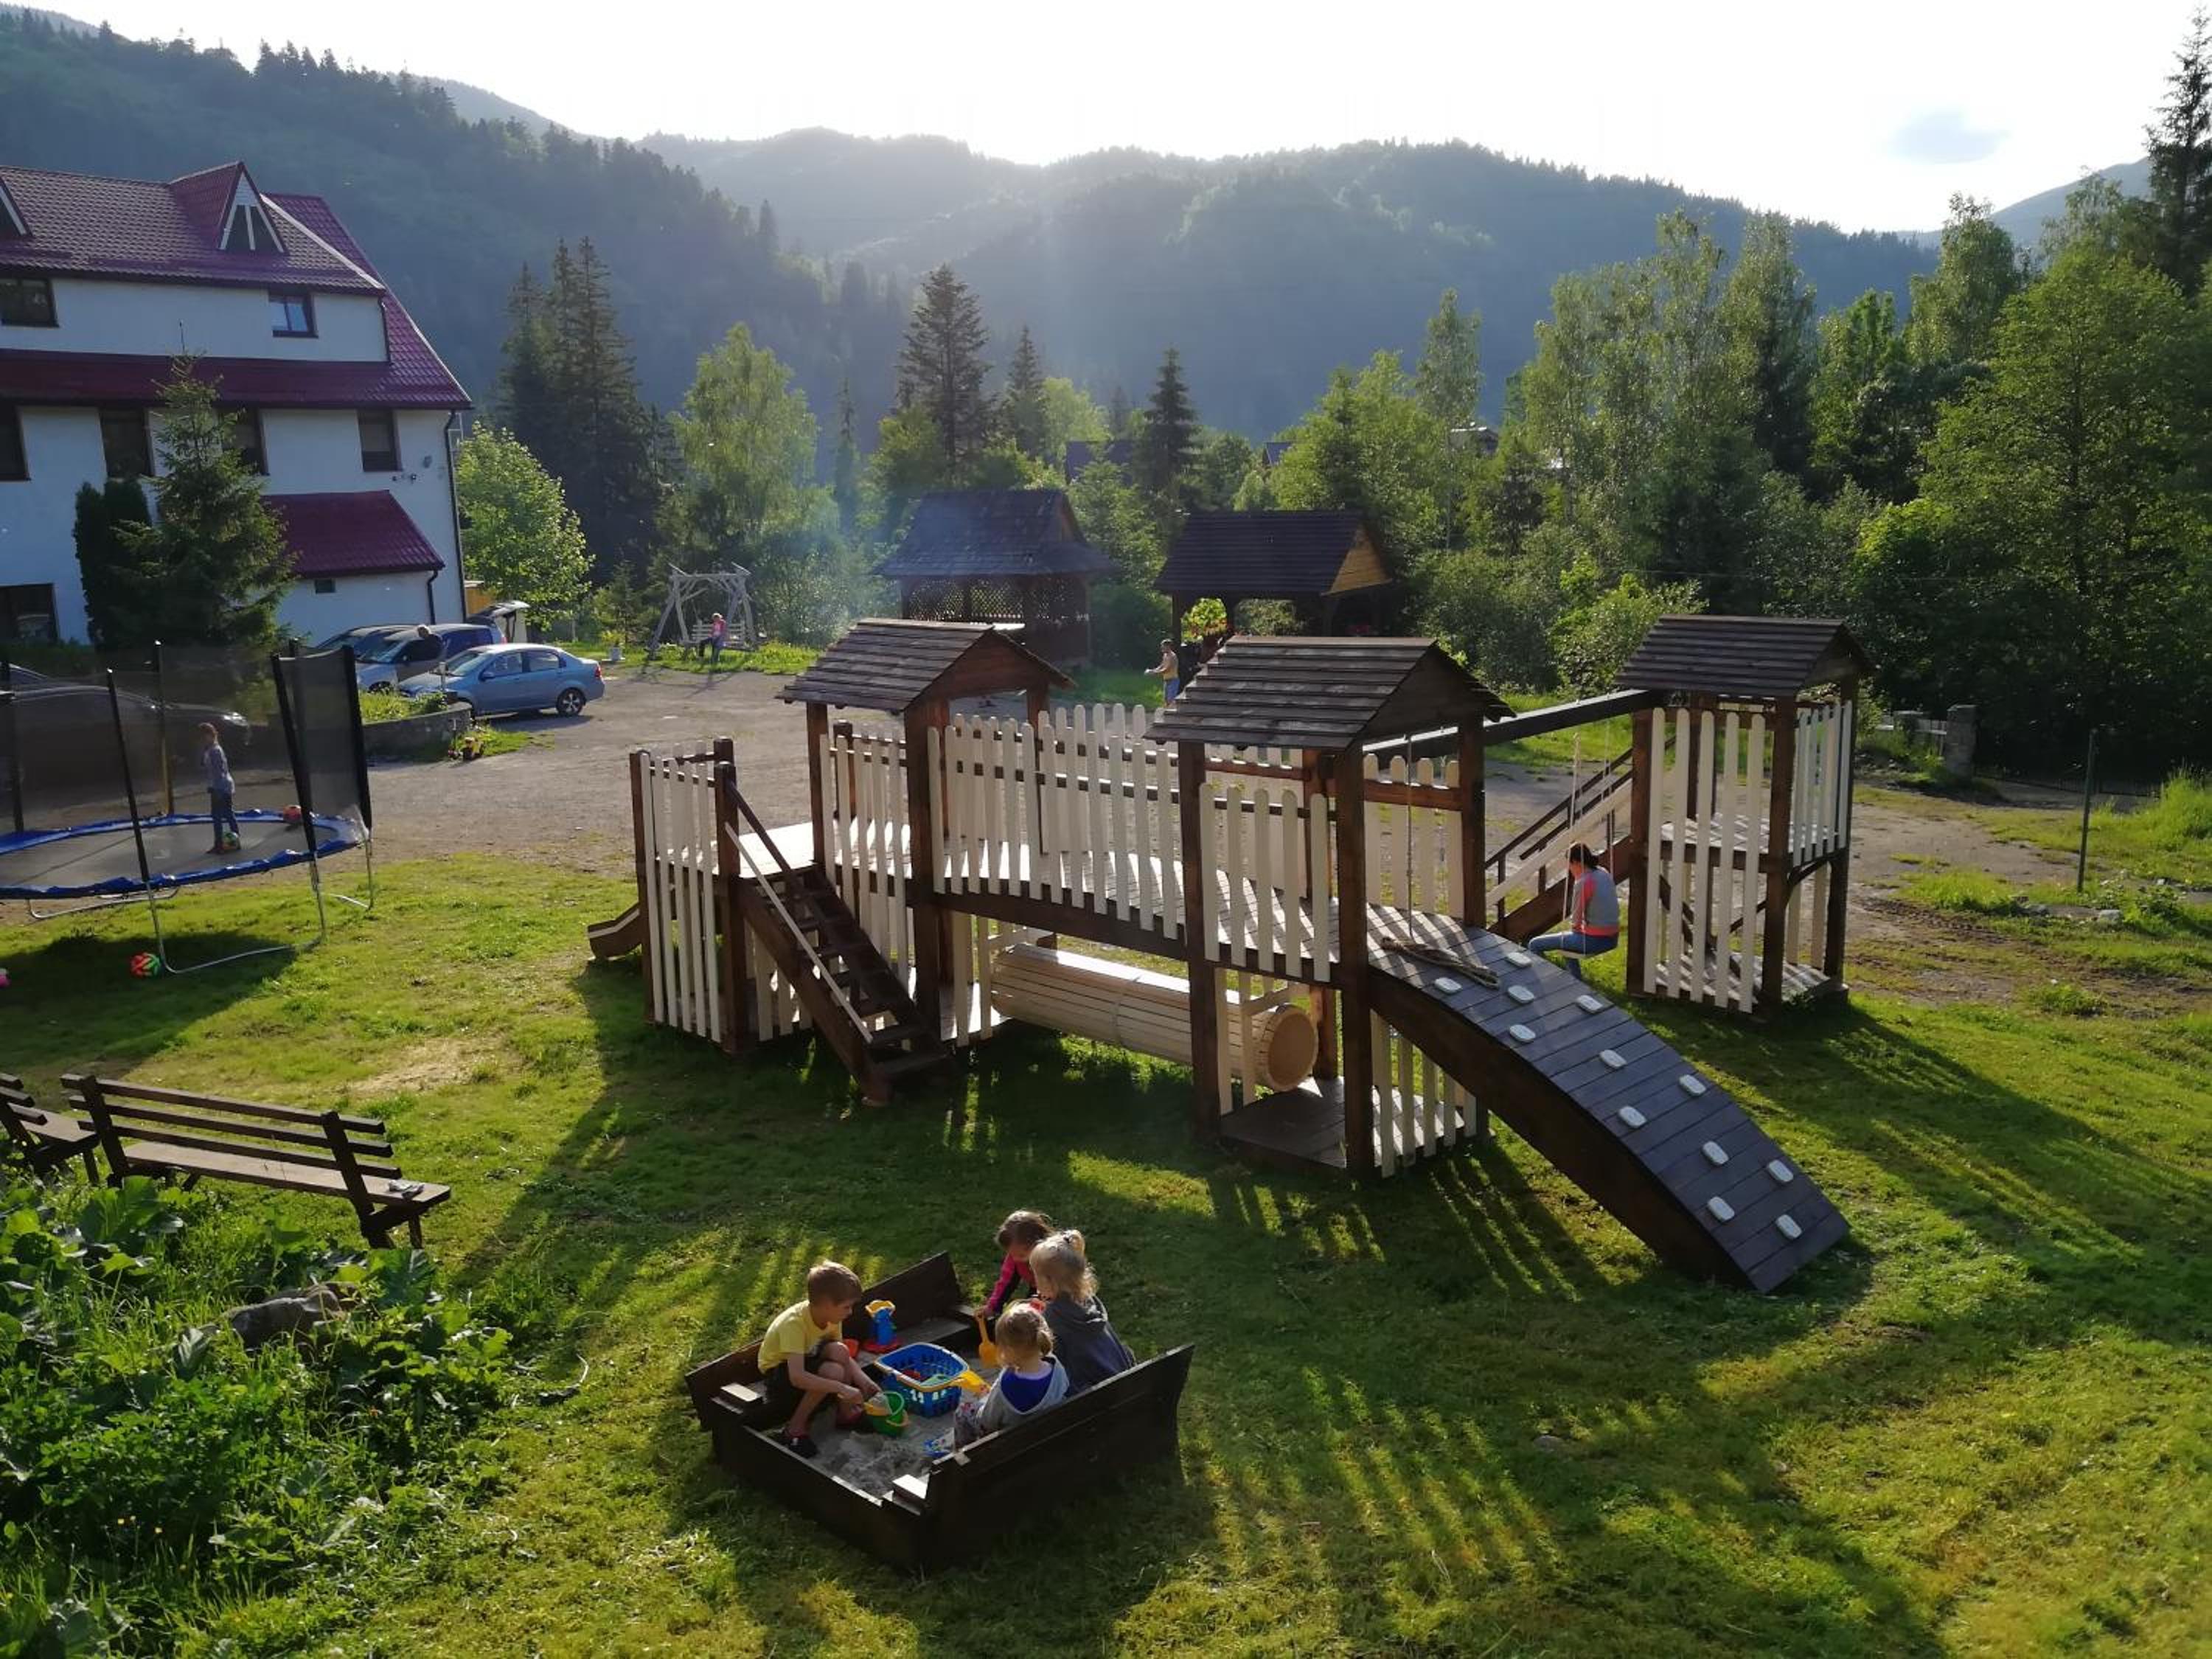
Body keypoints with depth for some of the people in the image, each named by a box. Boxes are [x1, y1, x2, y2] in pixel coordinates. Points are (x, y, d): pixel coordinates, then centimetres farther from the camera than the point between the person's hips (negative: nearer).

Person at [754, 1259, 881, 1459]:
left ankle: (846, 1412, -6)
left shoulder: (831, 1316, -12)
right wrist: (842, 1388, -47)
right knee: (833, 1372, -32)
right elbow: (797, 1377, -43)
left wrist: (864, 1380, -18)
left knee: (838, 1351, -26)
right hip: (777, 1375, -6)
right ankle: (796, 1428, -14)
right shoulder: (794, 1324, -34)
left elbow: (845, 1357, 0)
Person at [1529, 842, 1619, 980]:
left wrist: (1573, 926, 6)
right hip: (1612, 937, 9)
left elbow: (1575, 921, -13)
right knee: (1568, 939, 38)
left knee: (1535, 945, -1)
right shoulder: (1603, 872, 5)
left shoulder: (1583, 883, -20)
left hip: (1595, 940, -9)